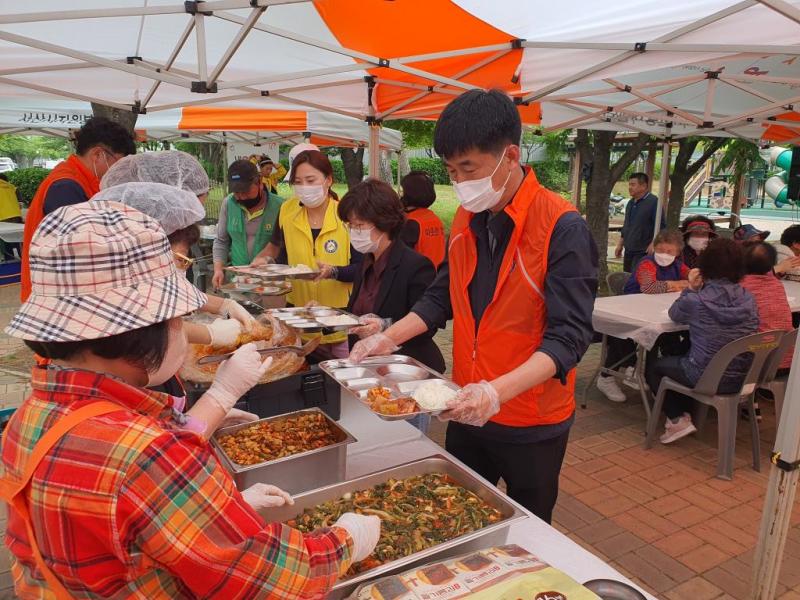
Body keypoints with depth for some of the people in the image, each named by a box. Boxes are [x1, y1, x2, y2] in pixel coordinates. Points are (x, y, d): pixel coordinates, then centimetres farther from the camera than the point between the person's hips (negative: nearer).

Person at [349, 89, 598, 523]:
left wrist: (498, 391, -37)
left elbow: (569, 334, -24)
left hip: (532, 425, -5)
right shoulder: (466, 220, 2)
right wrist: (389, 337, -3)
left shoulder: (562, 228, -19)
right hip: (467, 412, 6)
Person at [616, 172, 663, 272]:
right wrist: (620, 244, 20)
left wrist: (653, 244, -22)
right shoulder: (631, 203, 14)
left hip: (644, 251, -8)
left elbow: (661, 227, -15)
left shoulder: (653, 202, -11)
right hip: (629, 250, 8)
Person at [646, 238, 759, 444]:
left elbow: (674, 314, 2)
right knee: (683, 354, 33)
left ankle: (678, 420, 11)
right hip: (740, 378, 6)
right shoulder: (748, 299, -4)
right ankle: (686, 413, 34)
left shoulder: (695, 301, -18)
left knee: (653, 367, 20)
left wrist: (690, 288, 10)